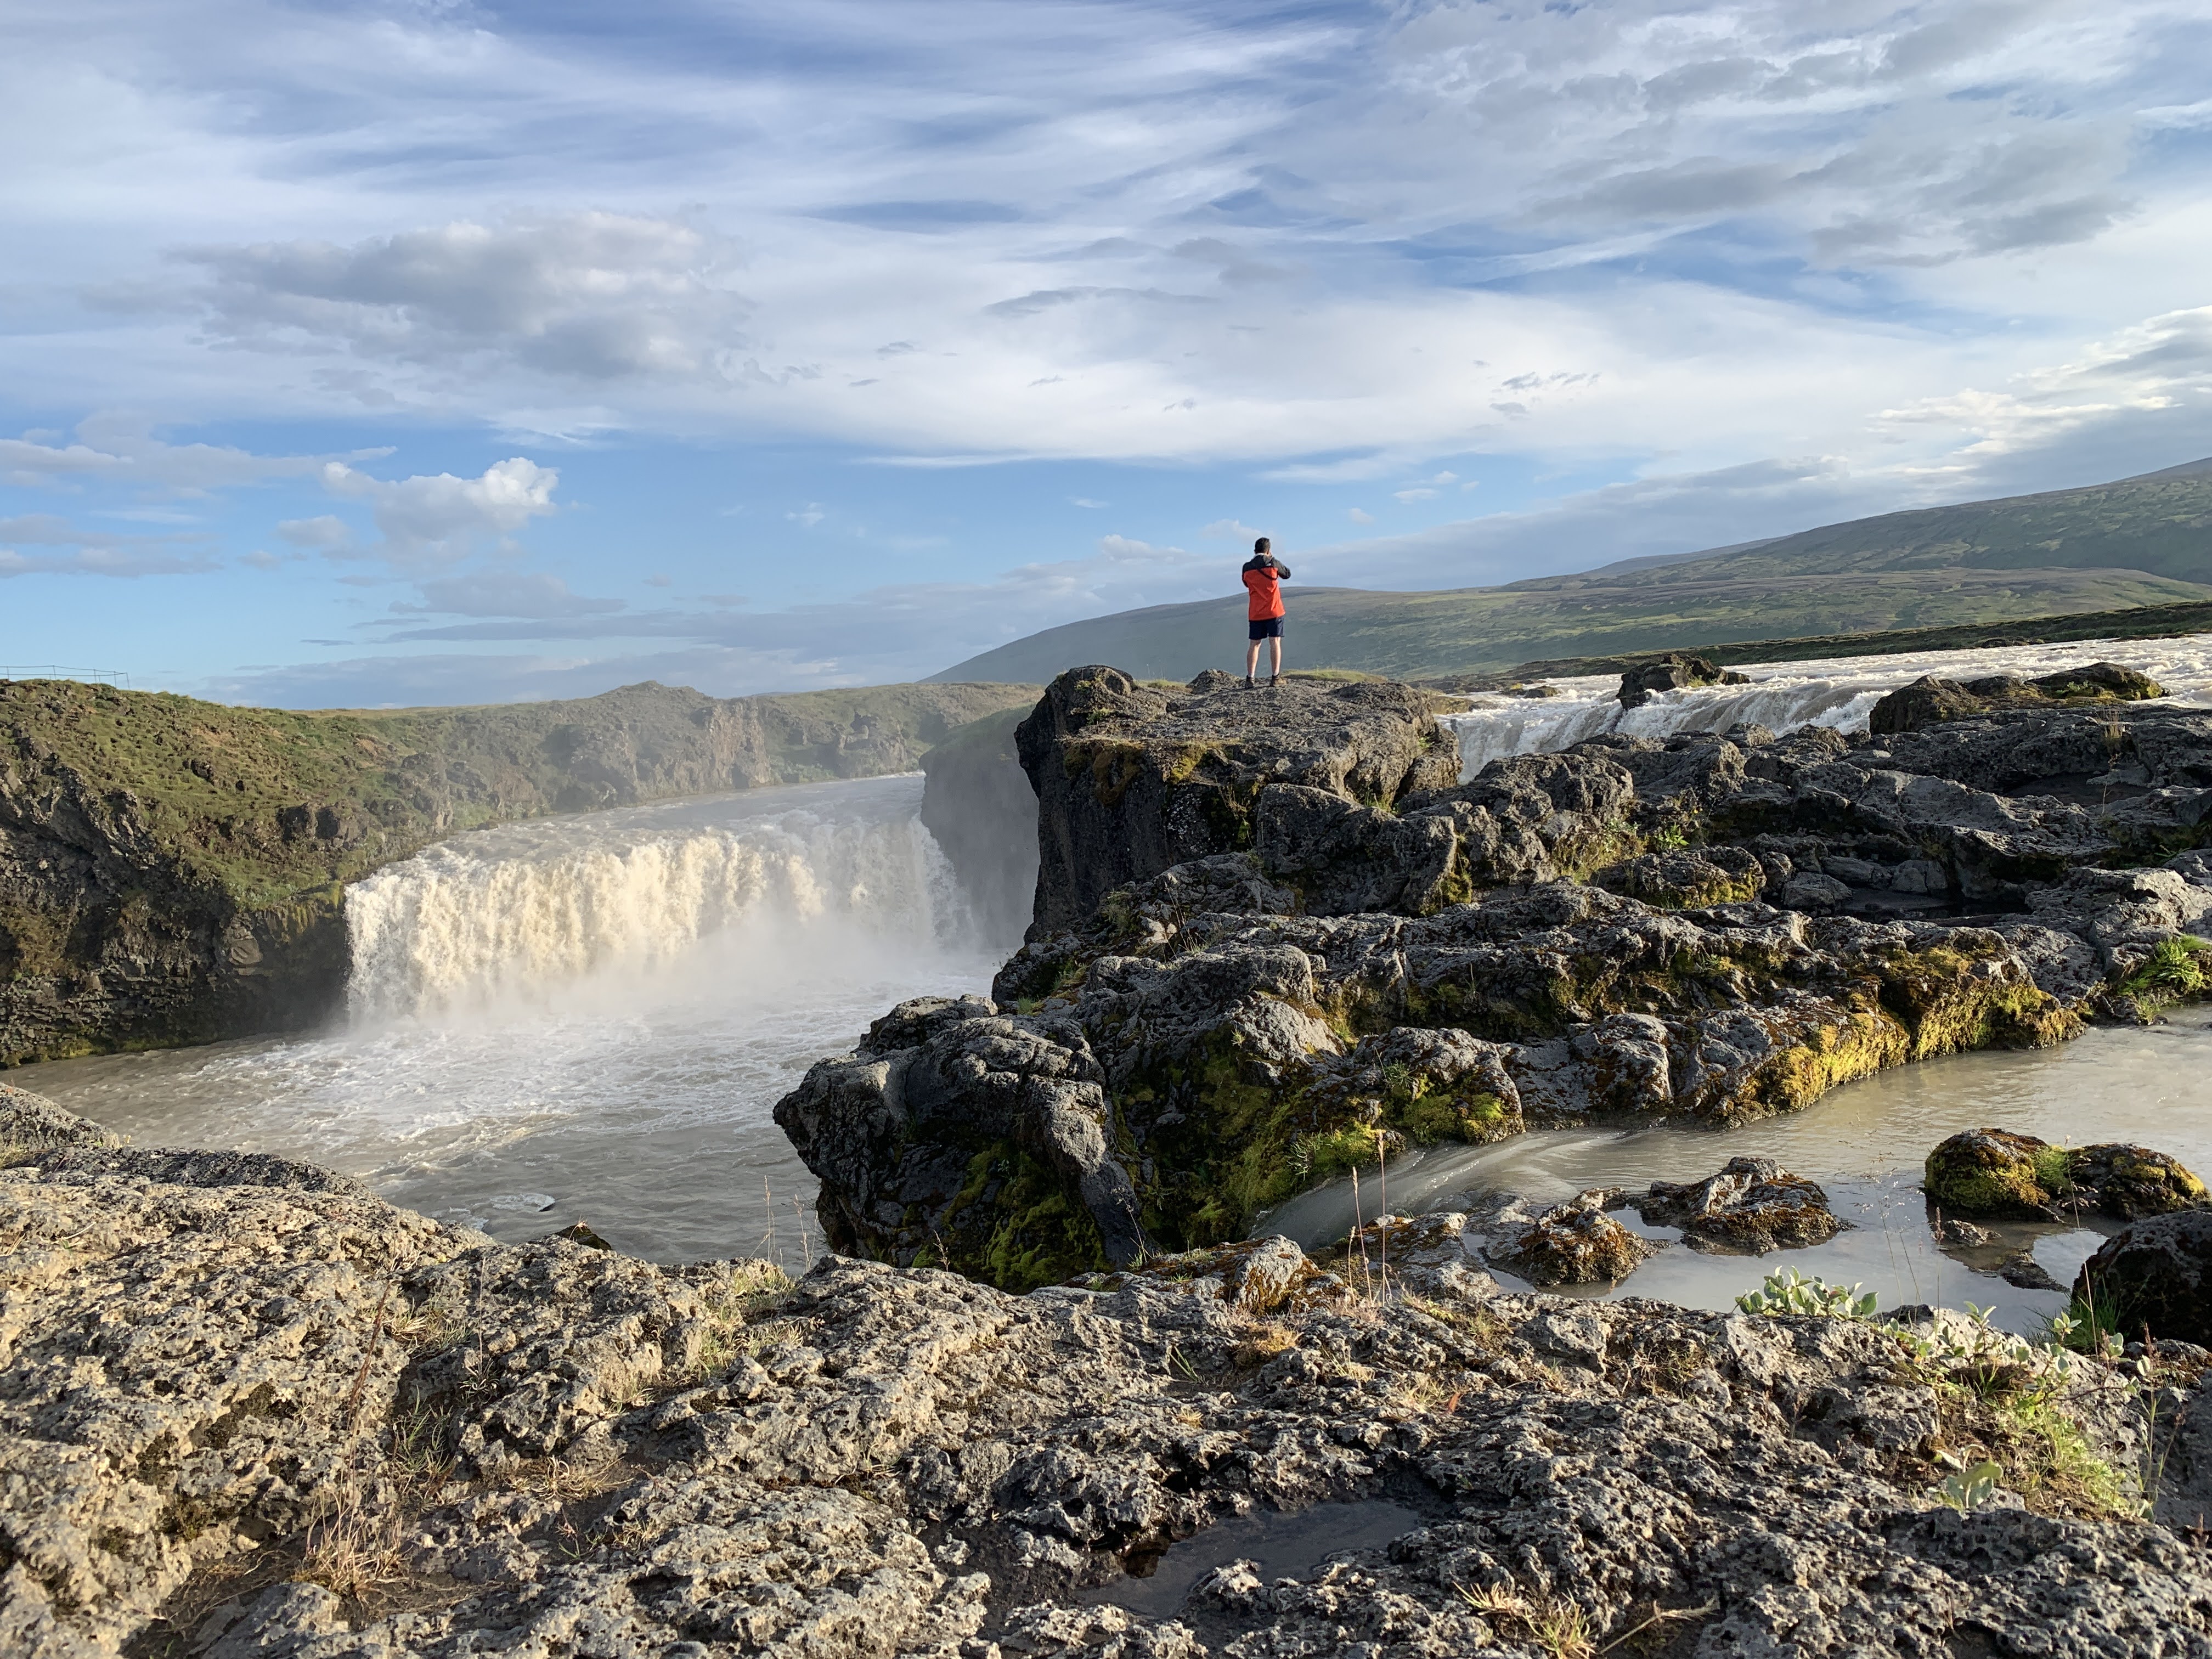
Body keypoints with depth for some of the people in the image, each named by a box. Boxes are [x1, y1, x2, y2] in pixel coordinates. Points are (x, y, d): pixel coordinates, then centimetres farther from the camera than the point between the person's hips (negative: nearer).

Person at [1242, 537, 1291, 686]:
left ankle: (1250, 678, 2)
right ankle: (1275, 677, -6)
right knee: (1275, 643, -1)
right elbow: (1287, 574, 13)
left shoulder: (1247, 567, 0)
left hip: (1255, 613, 3)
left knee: (1254, 644, 7)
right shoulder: (1273, 563, -6)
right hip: (1274, 611, -3)